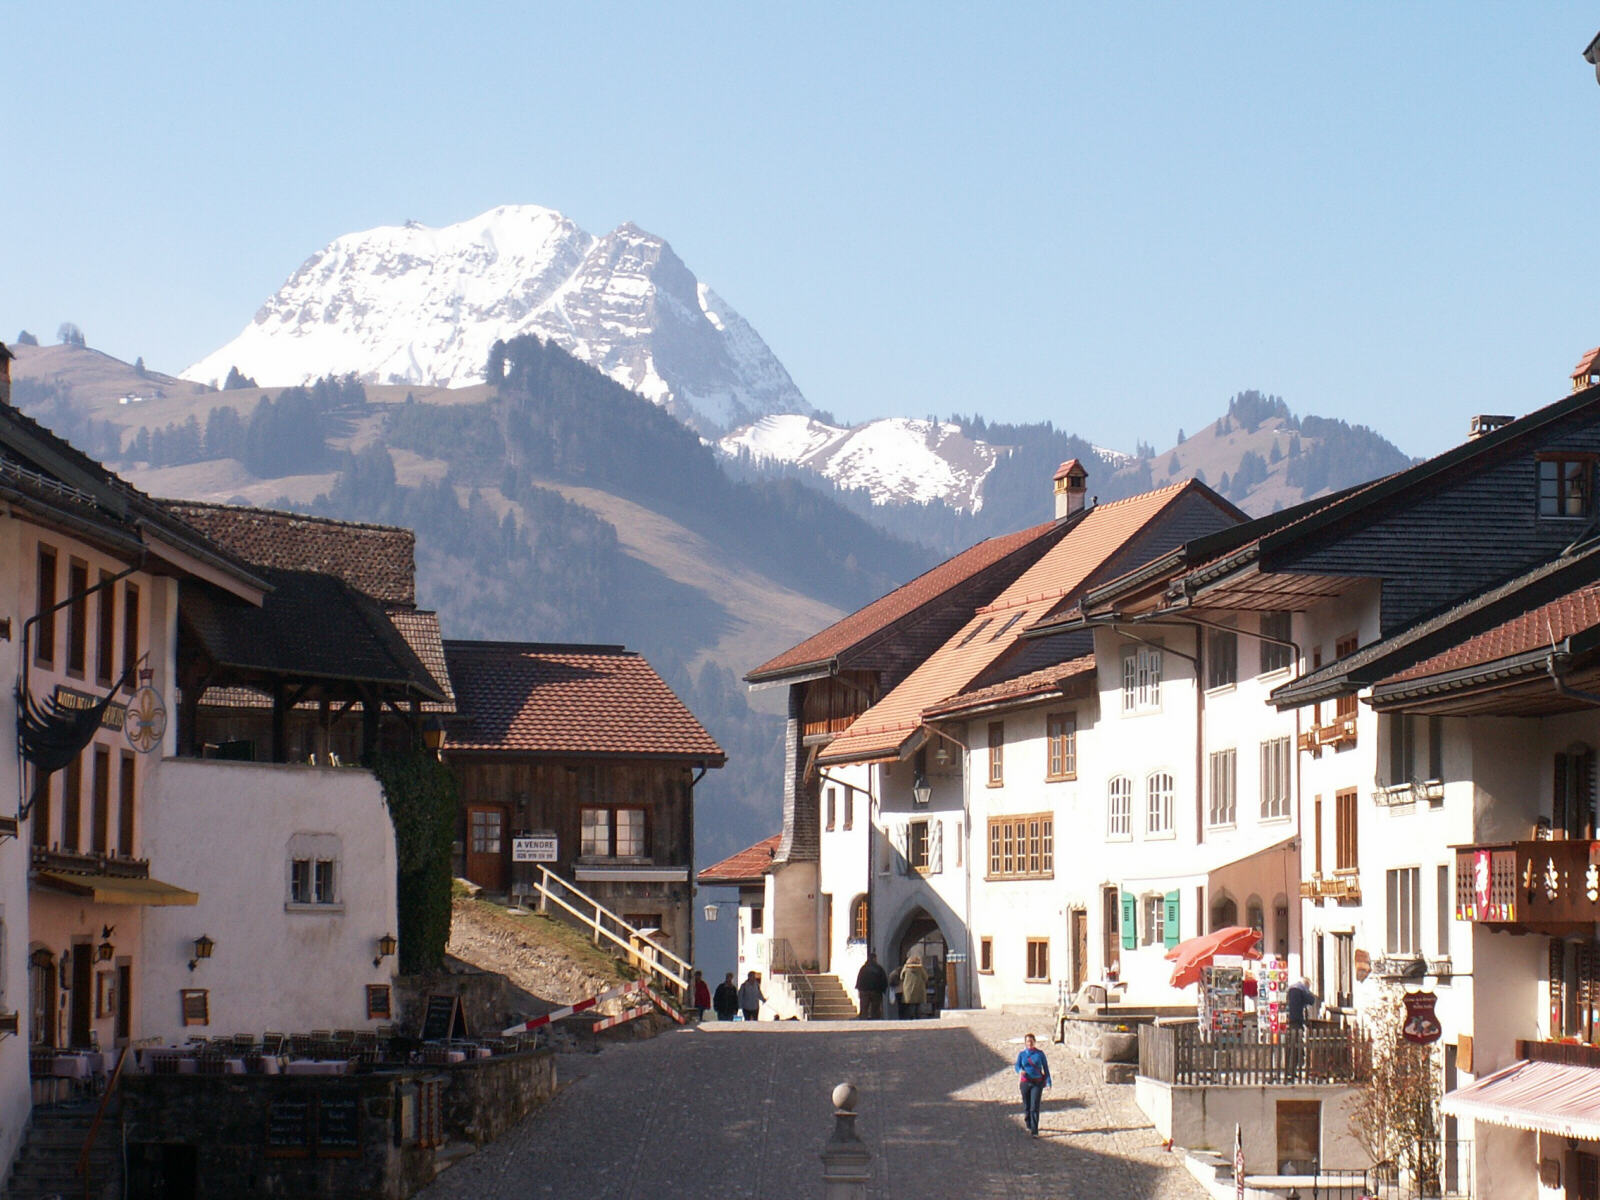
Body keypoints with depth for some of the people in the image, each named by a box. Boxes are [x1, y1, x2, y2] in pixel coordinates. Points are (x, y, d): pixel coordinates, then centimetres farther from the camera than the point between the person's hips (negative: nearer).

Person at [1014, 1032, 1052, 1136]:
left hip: (1037, 1082, -2)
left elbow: (1045, 1067, 4)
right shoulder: (1022, 1054, 5)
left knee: (1034, 1107, -12)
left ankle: (1034, 1131, -13)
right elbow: (1017, 1066, -3)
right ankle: (1029, 1125, 36)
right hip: (1025, 1082, 2)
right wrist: (1021, 1071, -27)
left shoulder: (1039, 1053, 1)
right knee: (1026, 1106, 11)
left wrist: (1048, 1081, -1)